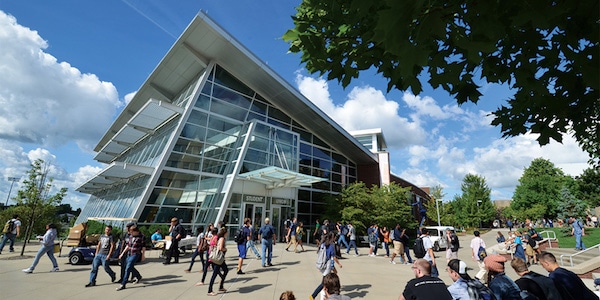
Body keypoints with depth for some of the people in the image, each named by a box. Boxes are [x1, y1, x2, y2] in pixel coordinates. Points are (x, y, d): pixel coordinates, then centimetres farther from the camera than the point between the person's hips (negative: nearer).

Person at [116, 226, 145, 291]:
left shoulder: (142, 237, -10)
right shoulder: (131, 236, 9)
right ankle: (138, 277, 38)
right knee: (131, 268, 16)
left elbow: (143, 247, -5)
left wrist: (143, 255, -5)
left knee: (128, 268, -10)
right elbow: (128, 245, 17)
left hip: (135, 254, -7)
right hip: (129, 254, 7)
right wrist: (122, 253, 15)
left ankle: (123, 284, -3)